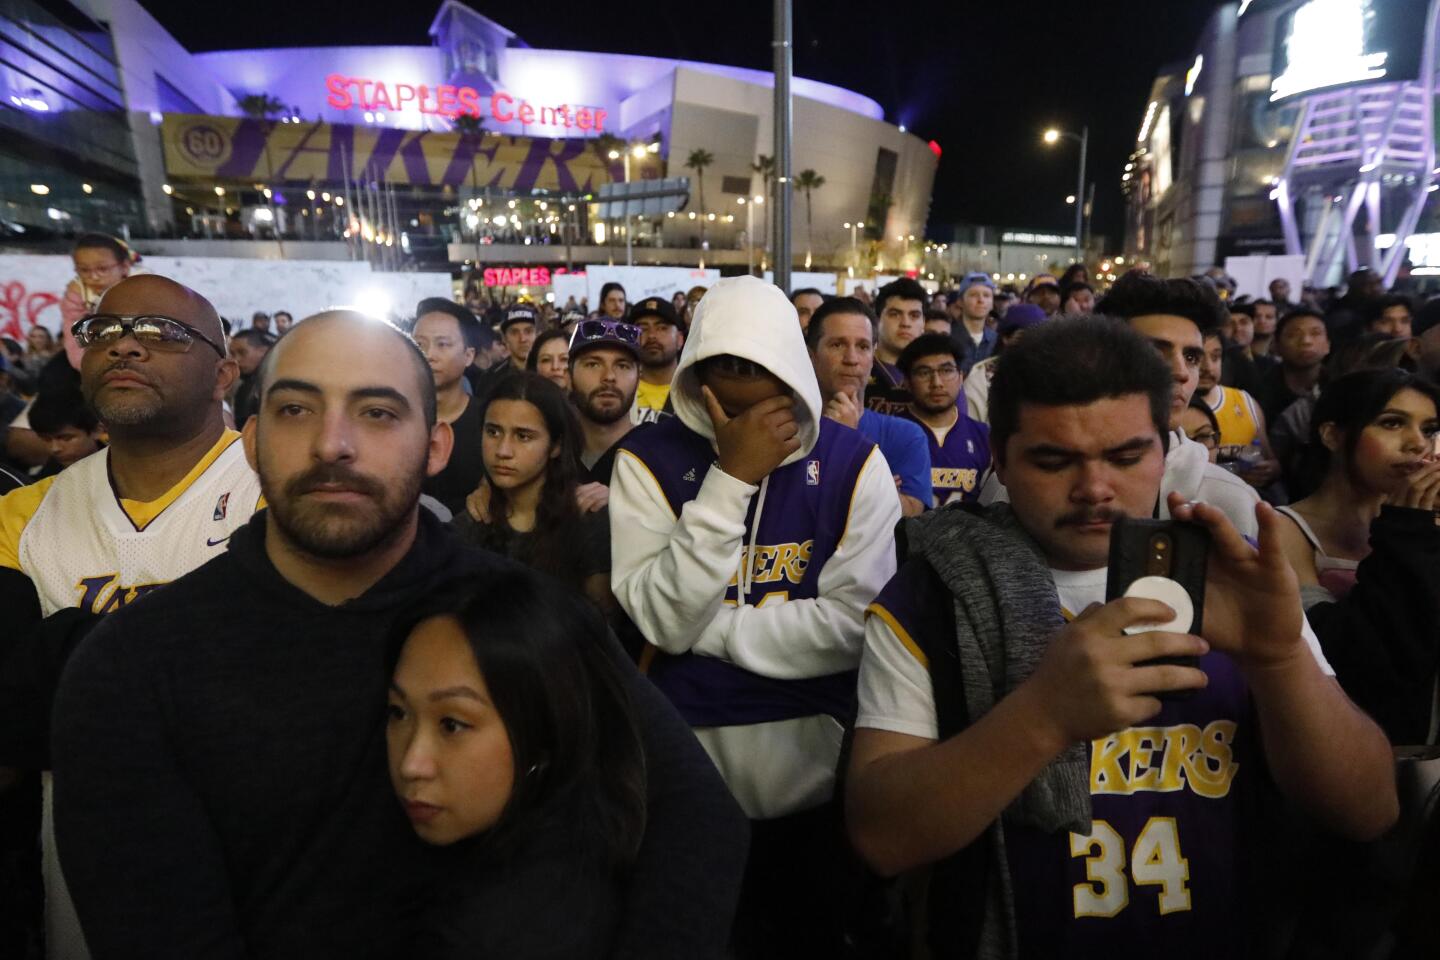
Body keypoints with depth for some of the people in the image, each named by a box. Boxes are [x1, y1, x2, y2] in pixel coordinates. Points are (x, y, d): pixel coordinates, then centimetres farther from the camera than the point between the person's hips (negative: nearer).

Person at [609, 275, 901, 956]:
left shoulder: (852, 460, -8)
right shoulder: (648, 458, -10)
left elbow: (852, 624, -15)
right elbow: (663, 620, -18)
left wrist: (708, 628, -15)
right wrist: (731, 479, -24)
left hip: (813, 757, 0)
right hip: (685, 756, 1)